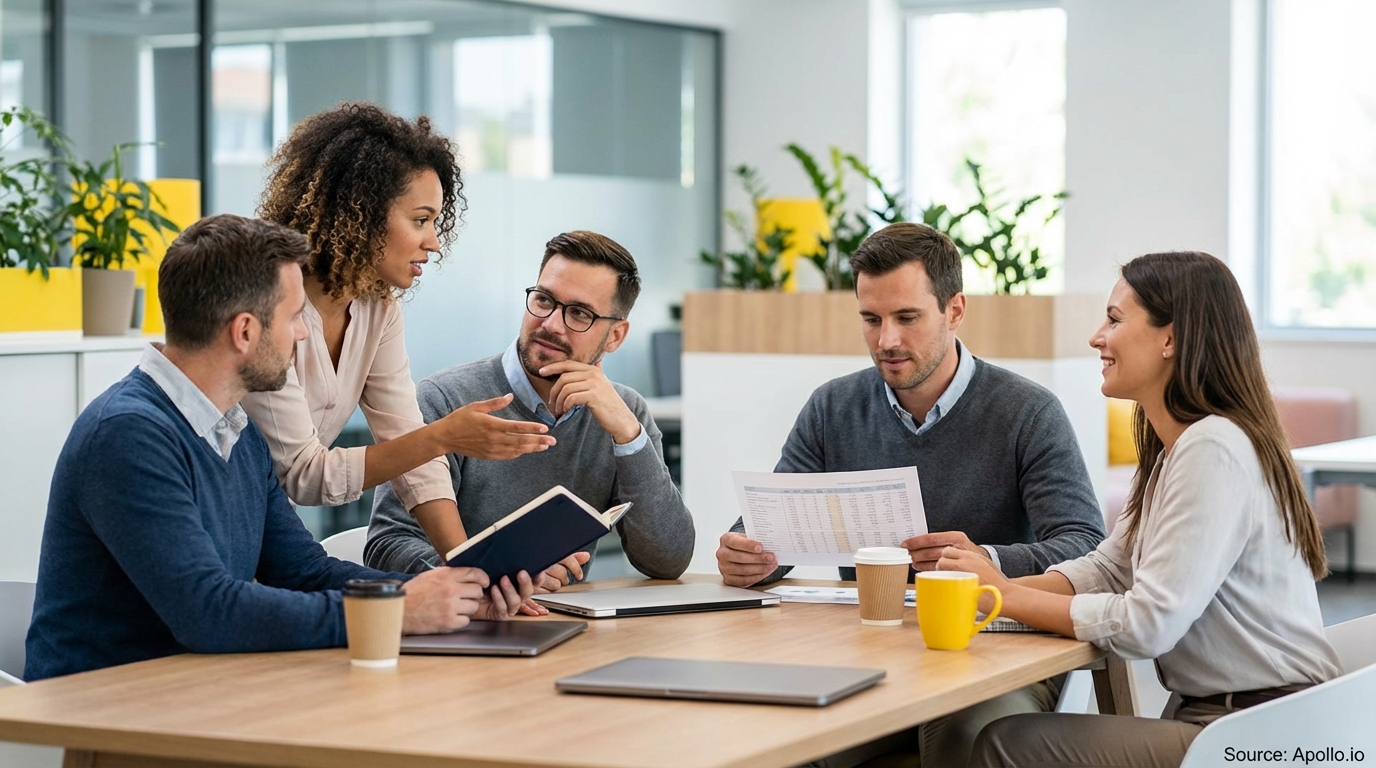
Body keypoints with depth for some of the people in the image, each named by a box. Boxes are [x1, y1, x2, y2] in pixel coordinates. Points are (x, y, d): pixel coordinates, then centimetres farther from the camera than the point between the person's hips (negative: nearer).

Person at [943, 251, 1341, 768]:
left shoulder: (1213, 450, -19)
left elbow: (1147, 625, -22)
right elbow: (1107, 568, 14)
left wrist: (1007, 595, -11)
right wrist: (989, 582, -3)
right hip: (1212, 713, 9)